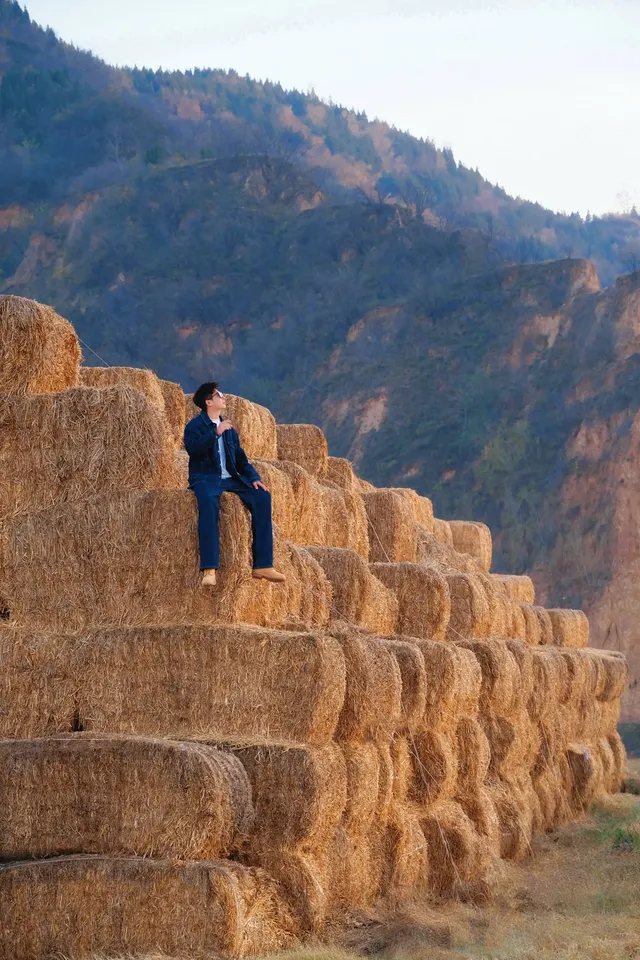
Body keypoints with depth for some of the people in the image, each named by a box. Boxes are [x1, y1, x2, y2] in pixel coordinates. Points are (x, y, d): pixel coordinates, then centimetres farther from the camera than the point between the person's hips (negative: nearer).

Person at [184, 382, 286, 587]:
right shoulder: (195, 425, 1)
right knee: (209, 501, -39)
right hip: (206, 479, -6)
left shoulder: (228, 428, 19)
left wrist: (254, 478, 2)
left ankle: (262, 565, -16)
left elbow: (240, 458, 17)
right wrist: (215, 433, -23)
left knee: (262, 496, -15)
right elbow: (193, 448, -18)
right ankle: (209, 569, -43)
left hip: (230, 478, 6)